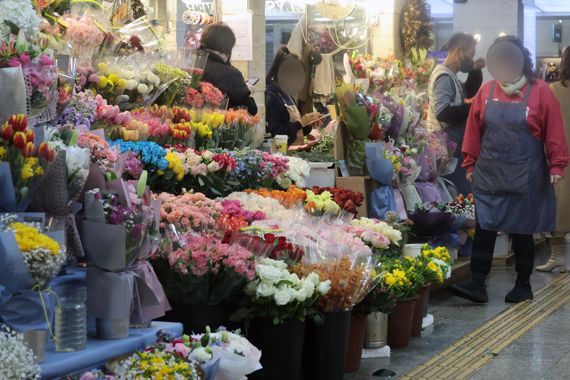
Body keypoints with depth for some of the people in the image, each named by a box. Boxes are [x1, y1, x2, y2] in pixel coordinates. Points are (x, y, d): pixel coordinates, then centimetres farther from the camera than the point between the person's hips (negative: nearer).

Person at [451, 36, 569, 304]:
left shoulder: (540, 92, -6)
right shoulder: (487, 91, 4)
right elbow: (474, 129, 9)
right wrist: (470, 163, 9)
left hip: (524, 178, -3)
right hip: (489, 174, 3)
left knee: (522, 231, 6)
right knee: (484, 228, -1)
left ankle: (523, 285, 19)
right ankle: (477, 284, 1)